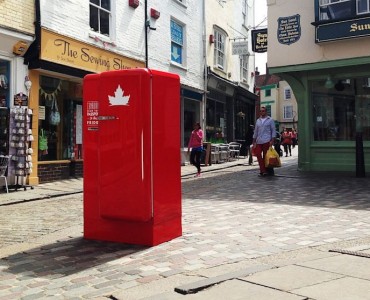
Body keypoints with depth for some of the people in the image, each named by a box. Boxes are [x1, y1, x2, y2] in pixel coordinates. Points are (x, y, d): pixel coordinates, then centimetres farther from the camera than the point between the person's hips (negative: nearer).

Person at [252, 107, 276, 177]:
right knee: (258, 154, -8)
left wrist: (272, 140, -9)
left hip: (266, 141, -4)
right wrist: (254, 141, 14)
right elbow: (255, 131, 19)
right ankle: (263, 170, -1)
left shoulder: (270, 120, 4)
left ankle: (267, 170, 7)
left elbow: (273, 131, 1)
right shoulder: (258, 120, 17)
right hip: (259, 141, 4)